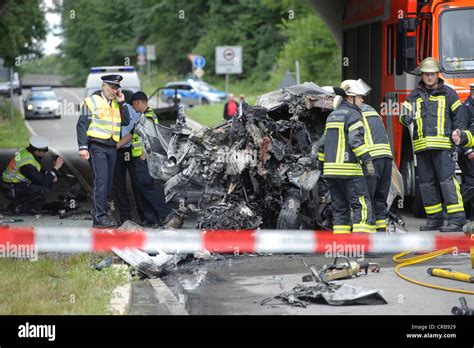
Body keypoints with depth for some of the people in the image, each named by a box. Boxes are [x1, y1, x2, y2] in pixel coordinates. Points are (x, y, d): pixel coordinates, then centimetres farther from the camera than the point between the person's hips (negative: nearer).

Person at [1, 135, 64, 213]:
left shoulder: (27, 153, 1)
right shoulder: (27, 164, -29)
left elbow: (40, 172, 17)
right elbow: (43, 182, -28)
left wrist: (52, 176, -3)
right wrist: (56, 168, -22)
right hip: (13, 190, -10)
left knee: (50, 182, 6)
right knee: (43, 191, -28)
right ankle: (18, 207, -11)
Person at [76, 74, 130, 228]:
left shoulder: (116, 104, 19)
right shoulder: (91, 101, 0)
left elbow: (126, 122, 12)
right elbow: (81, 125, -5)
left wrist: (122, 103, 5)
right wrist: (83, 147, -13)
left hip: (112, 147, 7)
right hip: (97, 147, -7)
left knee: (108, 183, 7)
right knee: (101, 181, -16)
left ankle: (101, 215, 13)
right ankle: (99, 217, -21)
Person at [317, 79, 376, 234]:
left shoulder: (333, 115, 18)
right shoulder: (353, 114, -8)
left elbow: (322, 143, 21)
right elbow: (356, 140, -21)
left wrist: (321, 163, 30)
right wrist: (367, 160, -24)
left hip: (330, 168, 8)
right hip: (348, 169, -8)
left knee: (340, 208, 10)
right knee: (362, 205, -9)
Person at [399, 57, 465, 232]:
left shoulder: (448, 93, 7)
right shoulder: (415, 96, 14)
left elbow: (458, 117, 9)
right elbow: (405, 115, 4)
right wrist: (406, 118, -20)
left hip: (442, 145, -4)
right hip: (421, 145, 4)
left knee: (447, 180, -12)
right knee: (426, 183, 6)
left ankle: (456, 219, -14)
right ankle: (434, 219, 15)